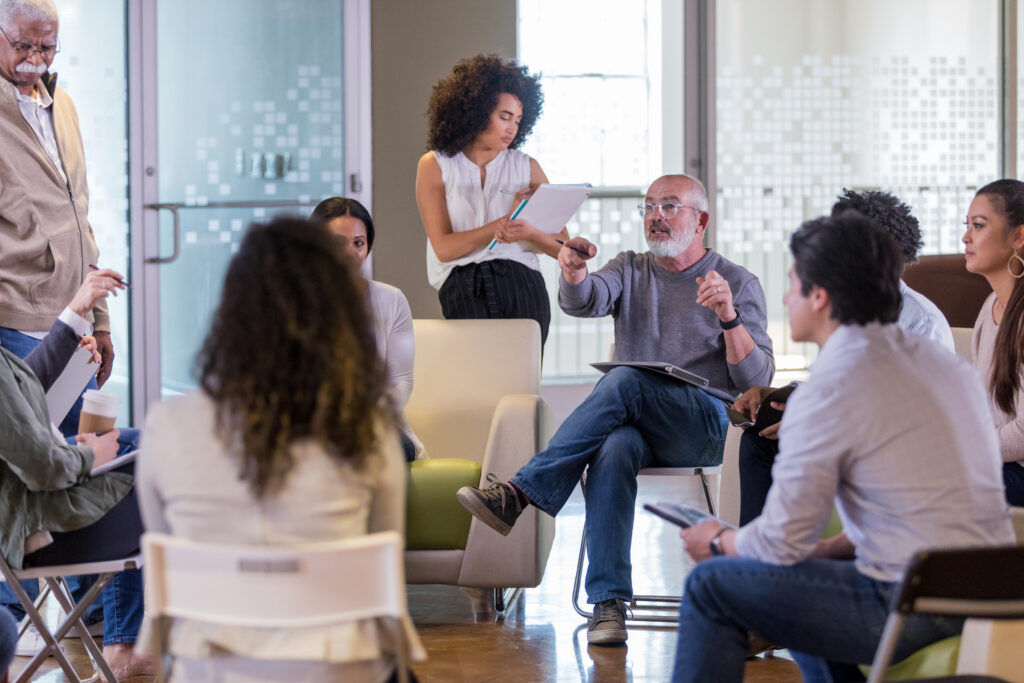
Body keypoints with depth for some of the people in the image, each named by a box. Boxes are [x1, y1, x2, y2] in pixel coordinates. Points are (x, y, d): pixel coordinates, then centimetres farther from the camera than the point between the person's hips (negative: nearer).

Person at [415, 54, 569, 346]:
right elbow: (444, 247, -1)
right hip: (462, 289, -2)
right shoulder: (434, 166, 9)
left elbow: (564, 246, 11)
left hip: (523, 288, 2)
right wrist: (506, 222, -7)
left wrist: (529, 233, -11)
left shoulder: (526, 168, 14)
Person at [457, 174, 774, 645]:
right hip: (634, 421, 3)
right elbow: (583, 302, -5)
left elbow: (756, 380, -1)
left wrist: (729, 317, -18)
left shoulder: (739, 284, 9)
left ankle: (520, 492, -35)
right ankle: (608, 603, -40)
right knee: (613, 450, -35)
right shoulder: (629, 270, 19)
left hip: (704, 426, -2)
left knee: (624, 380, -33)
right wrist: (572, 271, -28)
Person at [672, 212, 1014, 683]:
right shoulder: (944, 363, 11)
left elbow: (782, 542, -9)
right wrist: (828, 549, 19)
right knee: (799, 574, 31)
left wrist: (719, 541, 11)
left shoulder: (828, 390, -14)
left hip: (912, 608, -9)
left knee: (710, 586, 5)